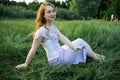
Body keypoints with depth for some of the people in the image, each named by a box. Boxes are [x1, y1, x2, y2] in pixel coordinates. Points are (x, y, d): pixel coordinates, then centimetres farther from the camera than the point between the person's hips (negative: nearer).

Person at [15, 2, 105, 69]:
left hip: (61, 52, 9)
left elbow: (63, 38, -4)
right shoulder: (41, 31, -23)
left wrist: (74, 47, -17)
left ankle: (94, 55, 26)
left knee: (79, 41, 15)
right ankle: (96, 57, 21)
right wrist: (26, 64, -11)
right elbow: (33, 50, -18)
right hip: (57, 59, -9)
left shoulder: (53, 27, 6)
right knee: (80, 42, 1)